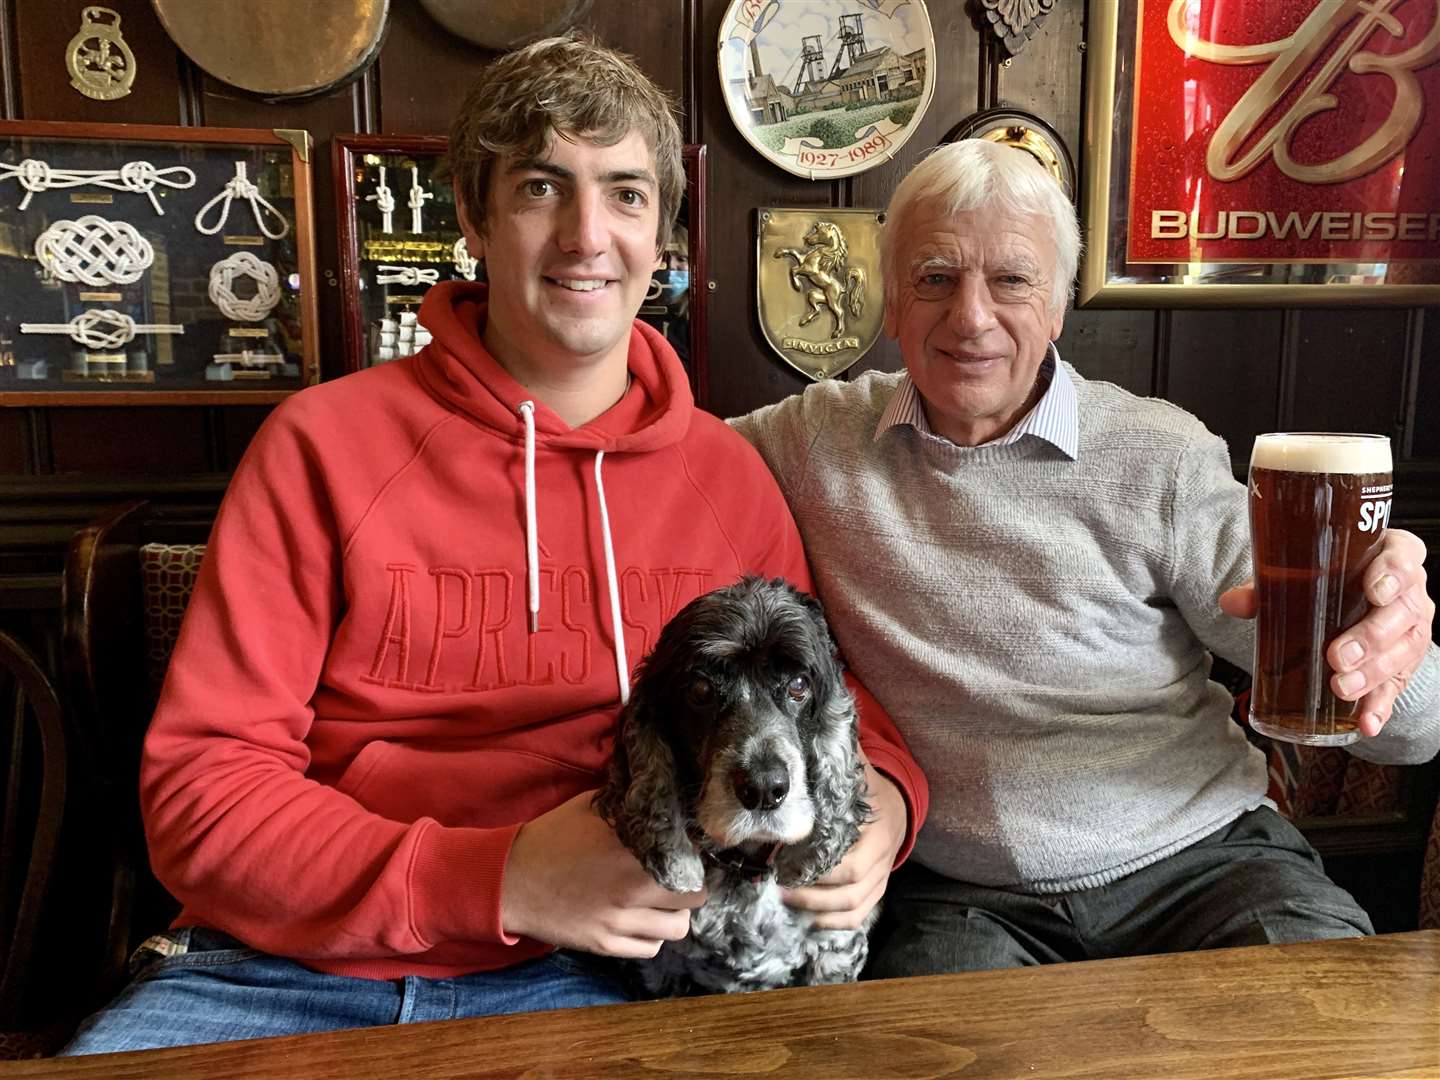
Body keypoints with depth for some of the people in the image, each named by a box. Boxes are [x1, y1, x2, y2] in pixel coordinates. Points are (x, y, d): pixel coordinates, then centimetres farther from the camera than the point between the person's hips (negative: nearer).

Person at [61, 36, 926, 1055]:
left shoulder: (728, 471, 5)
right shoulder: (325, 441, -2)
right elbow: (201, 786, -5)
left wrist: (880, 795, -9)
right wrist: (500, 880, -18)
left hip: (568, 975, 2)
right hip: (288, 964, -1)